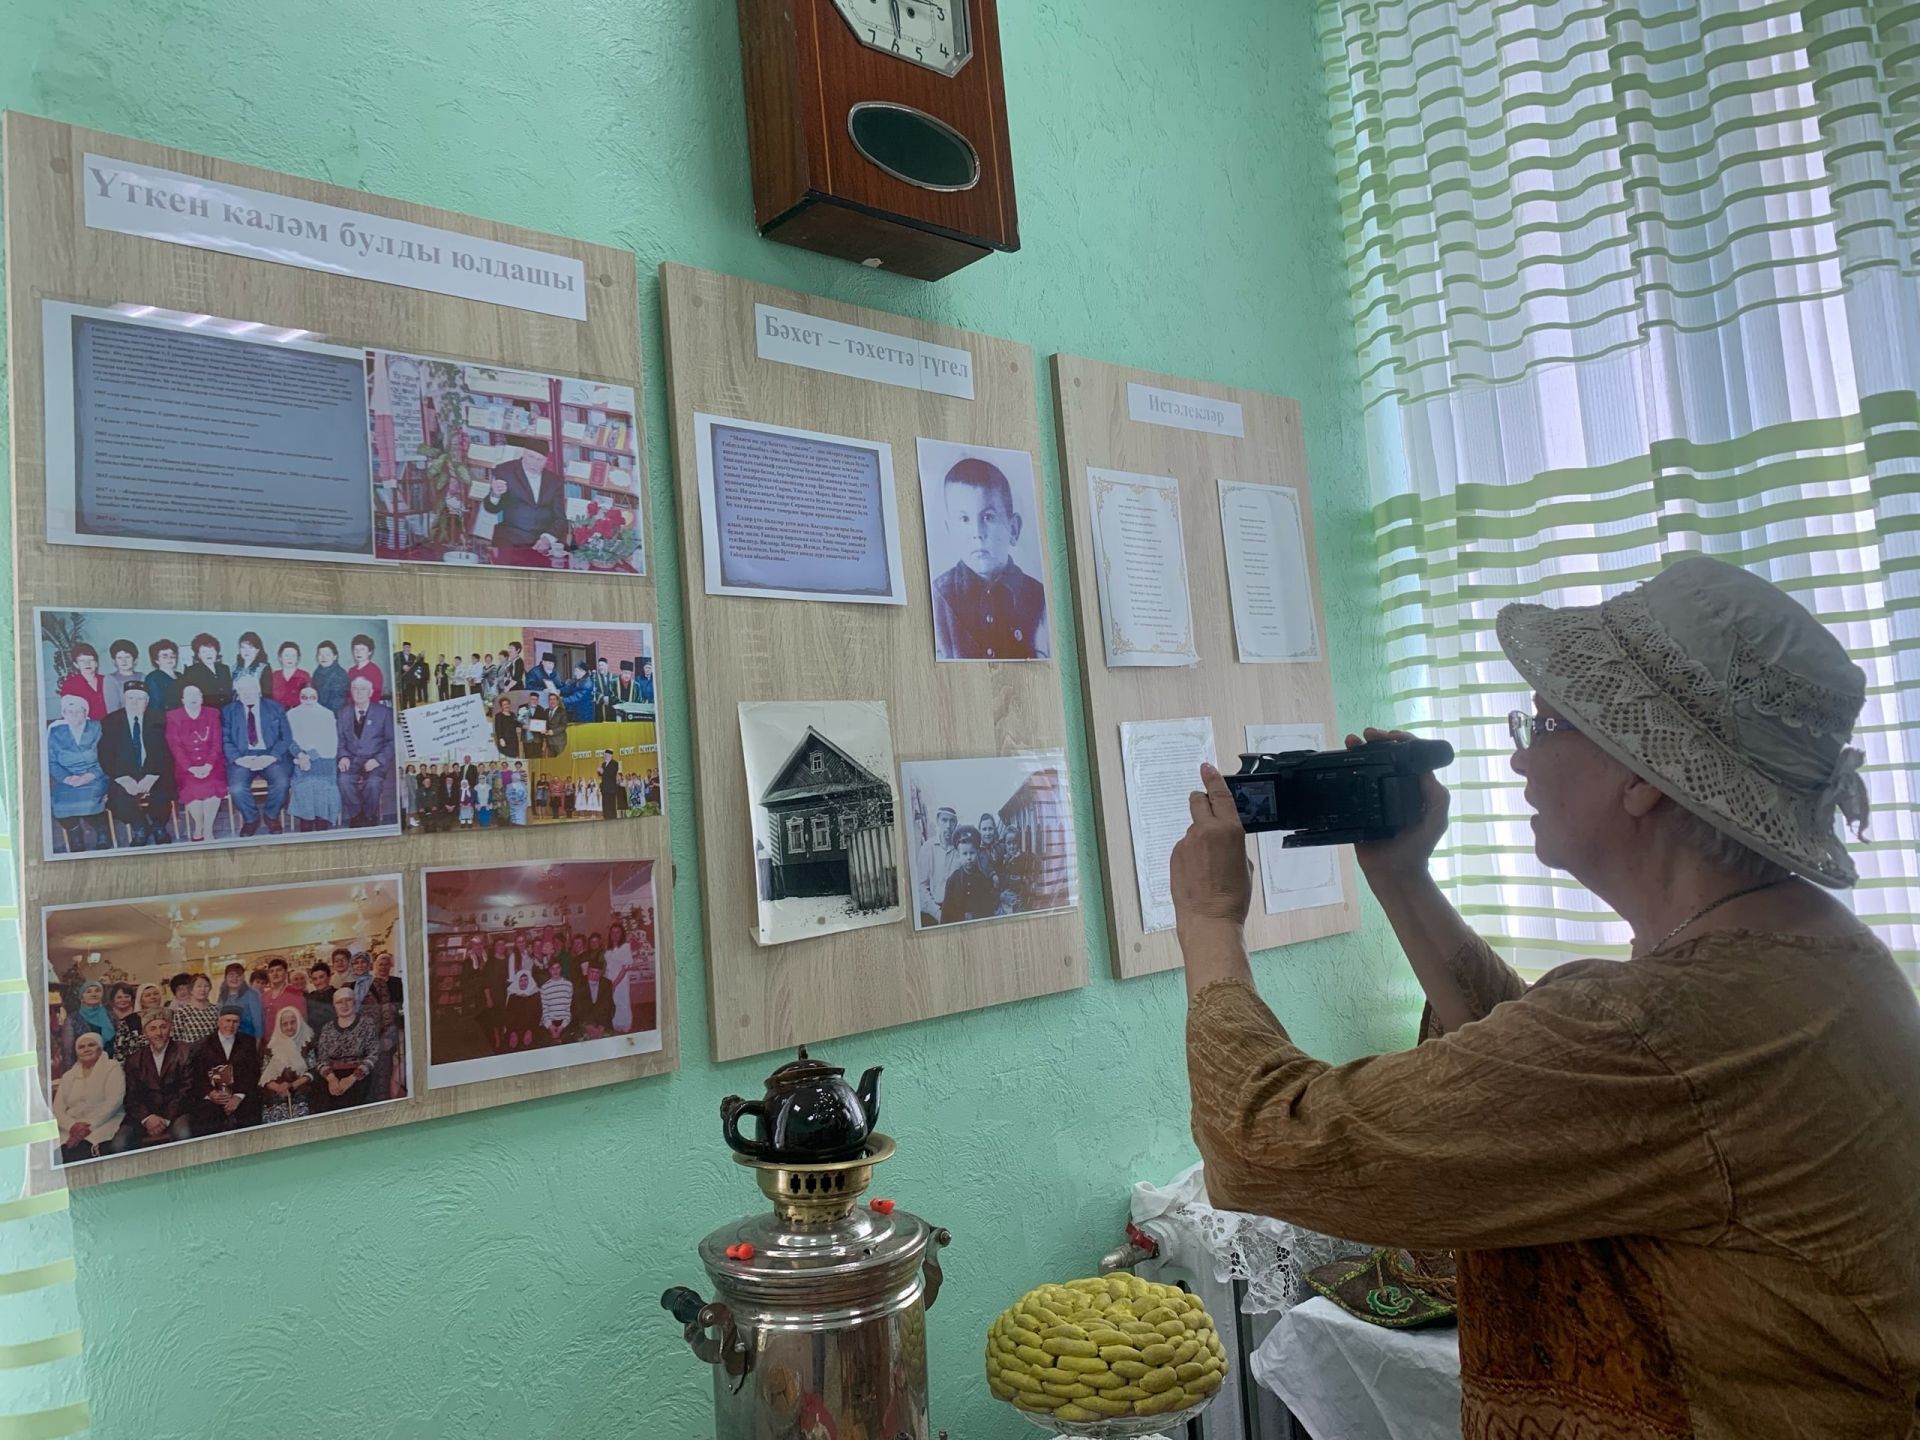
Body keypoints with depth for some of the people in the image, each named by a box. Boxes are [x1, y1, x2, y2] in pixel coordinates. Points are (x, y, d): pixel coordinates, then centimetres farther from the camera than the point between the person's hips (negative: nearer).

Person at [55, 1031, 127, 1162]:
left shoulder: (112, 1068, 8)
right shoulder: (68, 1076, 20)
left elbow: (114, 1101, -5)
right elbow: (57, 1109, 9)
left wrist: (89, 1126, -17)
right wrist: (72, 1126, -12)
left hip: (103, 1126, -3)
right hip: (70, 1131, 3)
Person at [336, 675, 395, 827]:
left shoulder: (384, 713, 6)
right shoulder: (343, 714, 16)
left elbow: (391, 742, 1)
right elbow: (339, 740, 12)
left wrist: (378, 760, -14)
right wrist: (343, 756, -9)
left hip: (375, 761, -2)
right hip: (352, 761, 2)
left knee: (373, 782, -33)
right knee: (344, 780, -30)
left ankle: (370, 819, -13)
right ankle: (356, 817, -15)